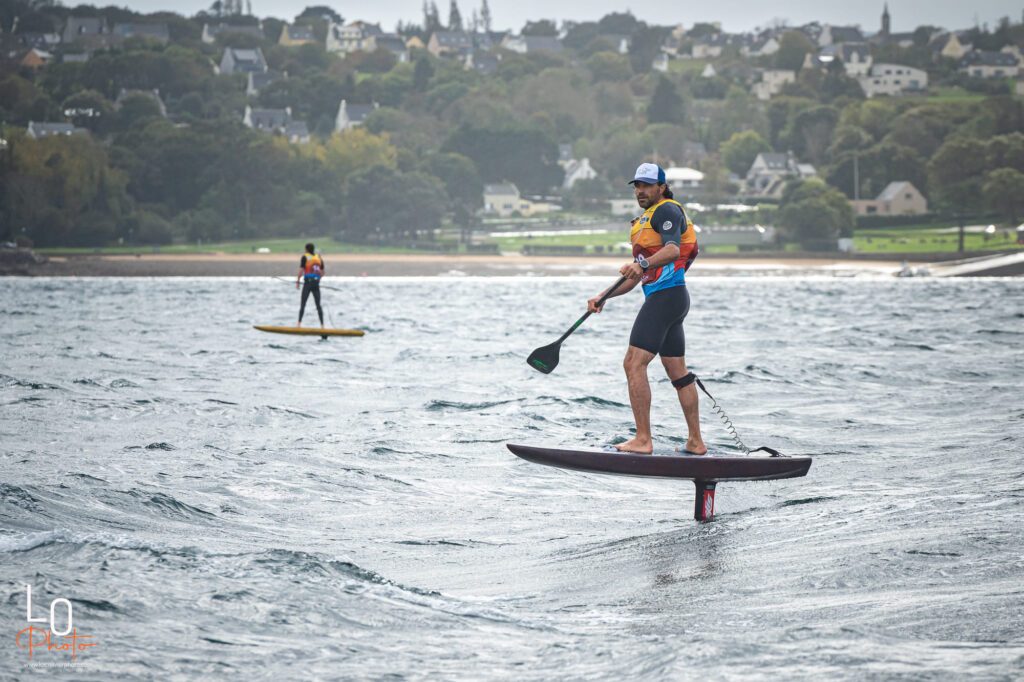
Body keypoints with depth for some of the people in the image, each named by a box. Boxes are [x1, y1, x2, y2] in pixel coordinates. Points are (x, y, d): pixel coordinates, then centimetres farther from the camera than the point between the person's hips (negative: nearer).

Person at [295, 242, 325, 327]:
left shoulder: (305, 257, -2)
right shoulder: (319, 257, 12)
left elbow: (301, 270, -10)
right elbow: (322, 273, 14)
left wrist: (297, 282, -5)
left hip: (308, 282, -4)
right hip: (316, 284, 4)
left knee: (303, 304, -3)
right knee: (318, 305, 7)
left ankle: (299, 323, -11)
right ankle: (322, 325, 3)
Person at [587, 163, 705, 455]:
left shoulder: (667, 210, -6)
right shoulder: (646, 221, 25)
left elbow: (672, 249, -25)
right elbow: (636, 277, 26)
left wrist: (643, 263, -40)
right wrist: (604, 297, 16)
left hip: (665, 296, -11)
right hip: (673, 299, 11)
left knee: (634, 363, -16)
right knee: (677, 371, 13)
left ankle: (643, 440, -21)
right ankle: (696, 442, 17)